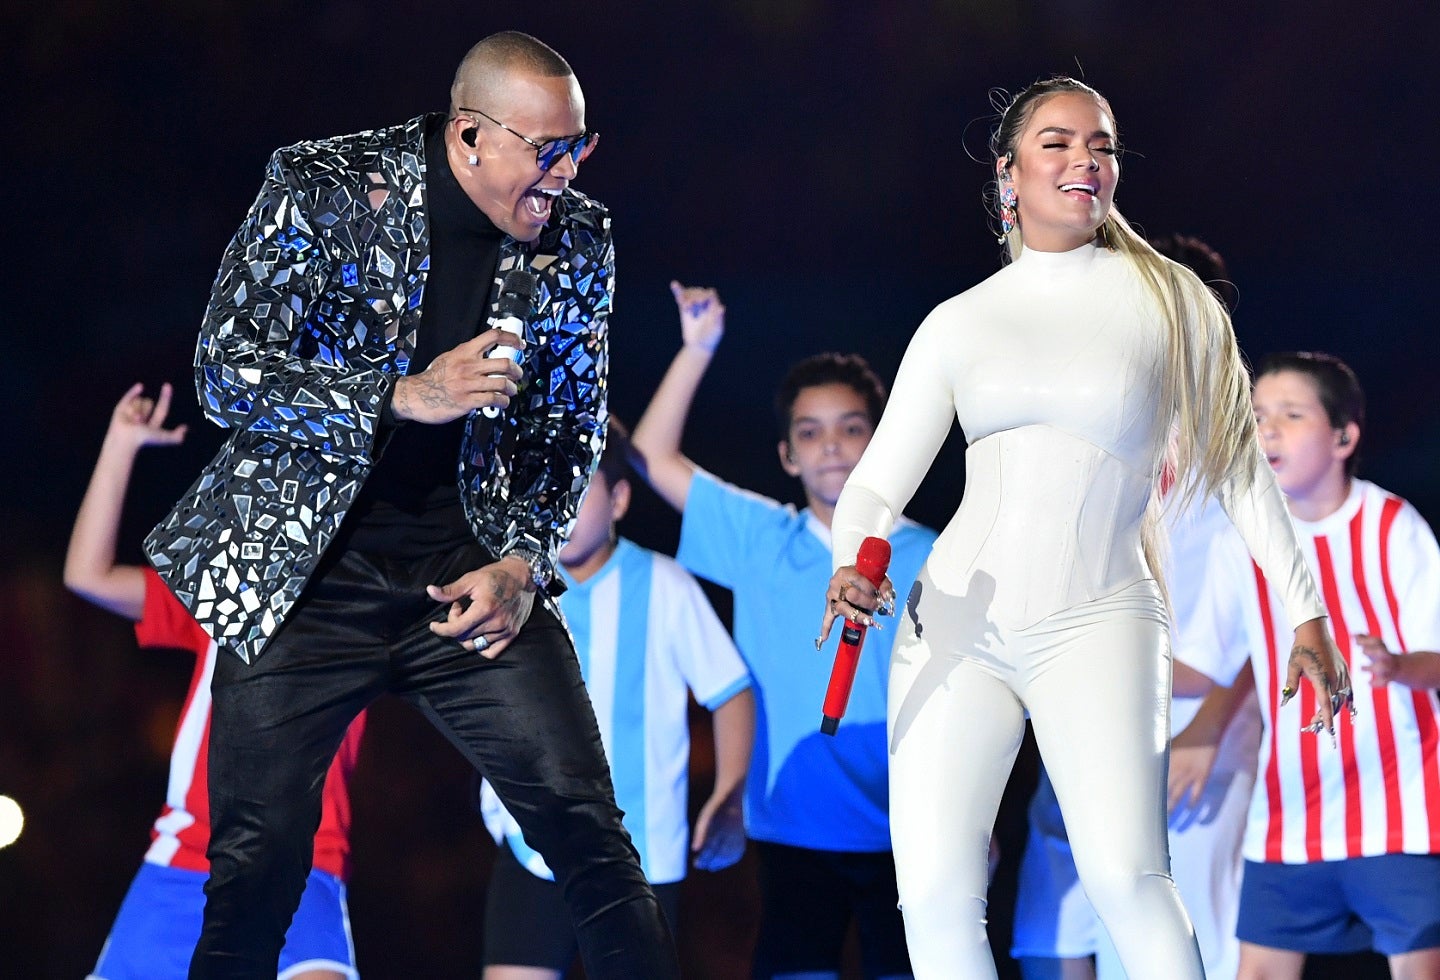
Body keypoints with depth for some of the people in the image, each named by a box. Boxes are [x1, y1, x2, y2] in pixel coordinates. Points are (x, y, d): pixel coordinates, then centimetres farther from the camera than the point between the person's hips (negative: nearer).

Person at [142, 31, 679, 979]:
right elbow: (226, 372, -13)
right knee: (255, 869, -4)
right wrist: (405, 395, -24)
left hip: (472, 573, 3)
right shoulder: (323, 189, -10)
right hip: (305, 575, -2)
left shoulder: (577, 242, 0)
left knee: (588, 828, -7)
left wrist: (522, 562, -5)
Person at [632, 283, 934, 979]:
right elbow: (653, 457, 3)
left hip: (905, 838, 0)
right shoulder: (760, 543, 4)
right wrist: (697, 349, -3)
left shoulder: (929, 562, 2)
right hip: (794, 835, 0)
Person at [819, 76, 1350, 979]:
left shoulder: (1168, 301, 6)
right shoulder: (960, 322, 10)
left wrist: (1306, 612, 6)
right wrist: (853, 564, -13)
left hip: (1097, 621, -2)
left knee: (1125, 874, -25)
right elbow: (878, 483, 9)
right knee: (935, 896, -8)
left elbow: (1239, 463, 10)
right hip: (956, 624, 3)